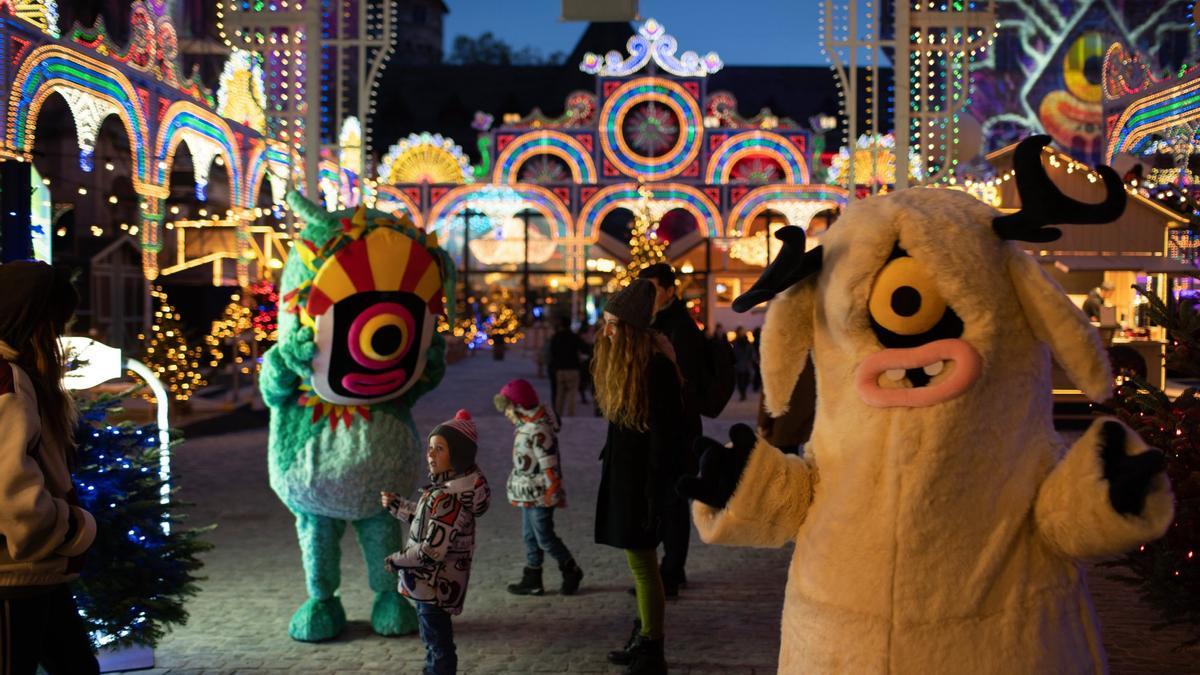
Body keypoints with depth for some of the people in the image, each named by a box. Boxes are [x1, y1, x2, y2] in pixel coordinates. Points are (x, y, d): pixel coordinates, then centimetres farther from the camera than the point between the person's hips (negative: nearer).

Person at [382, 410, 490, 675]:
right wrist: (397, 505, 17)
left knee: (438, 643, 6)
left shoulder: (448, 498, -29)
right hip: (436, 582, 10)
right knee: (435, 639, 25)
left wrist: (396, 561, -14)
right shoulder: (454, 486, 2)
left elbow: (433, 549, -28)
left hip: (434, 585, -10)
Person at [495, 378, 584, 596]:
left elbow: (549, 465, -23)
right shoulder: (526, 427, 8)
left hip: (540, 495, -10)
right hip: (528, 494, 10)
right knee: (530, 537, 14)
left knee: (545, 538, 0)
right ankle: (532, 580, 22)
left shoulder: (538, 431, -22)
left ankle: (571, 571, 17)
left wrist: (552, 493, -20)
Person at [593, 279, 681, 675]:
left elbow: (666, 438, -20)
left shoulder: (657, 369, -19)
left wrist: (654, 495, -19)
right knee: (640, 560, 17)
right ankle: (643, 639, 28)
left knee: (642, 561, -3)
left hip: (641, 480, -9)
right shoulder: (620, 361, 9)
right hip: (621, 474, 9)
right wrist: (608, 458, 16)